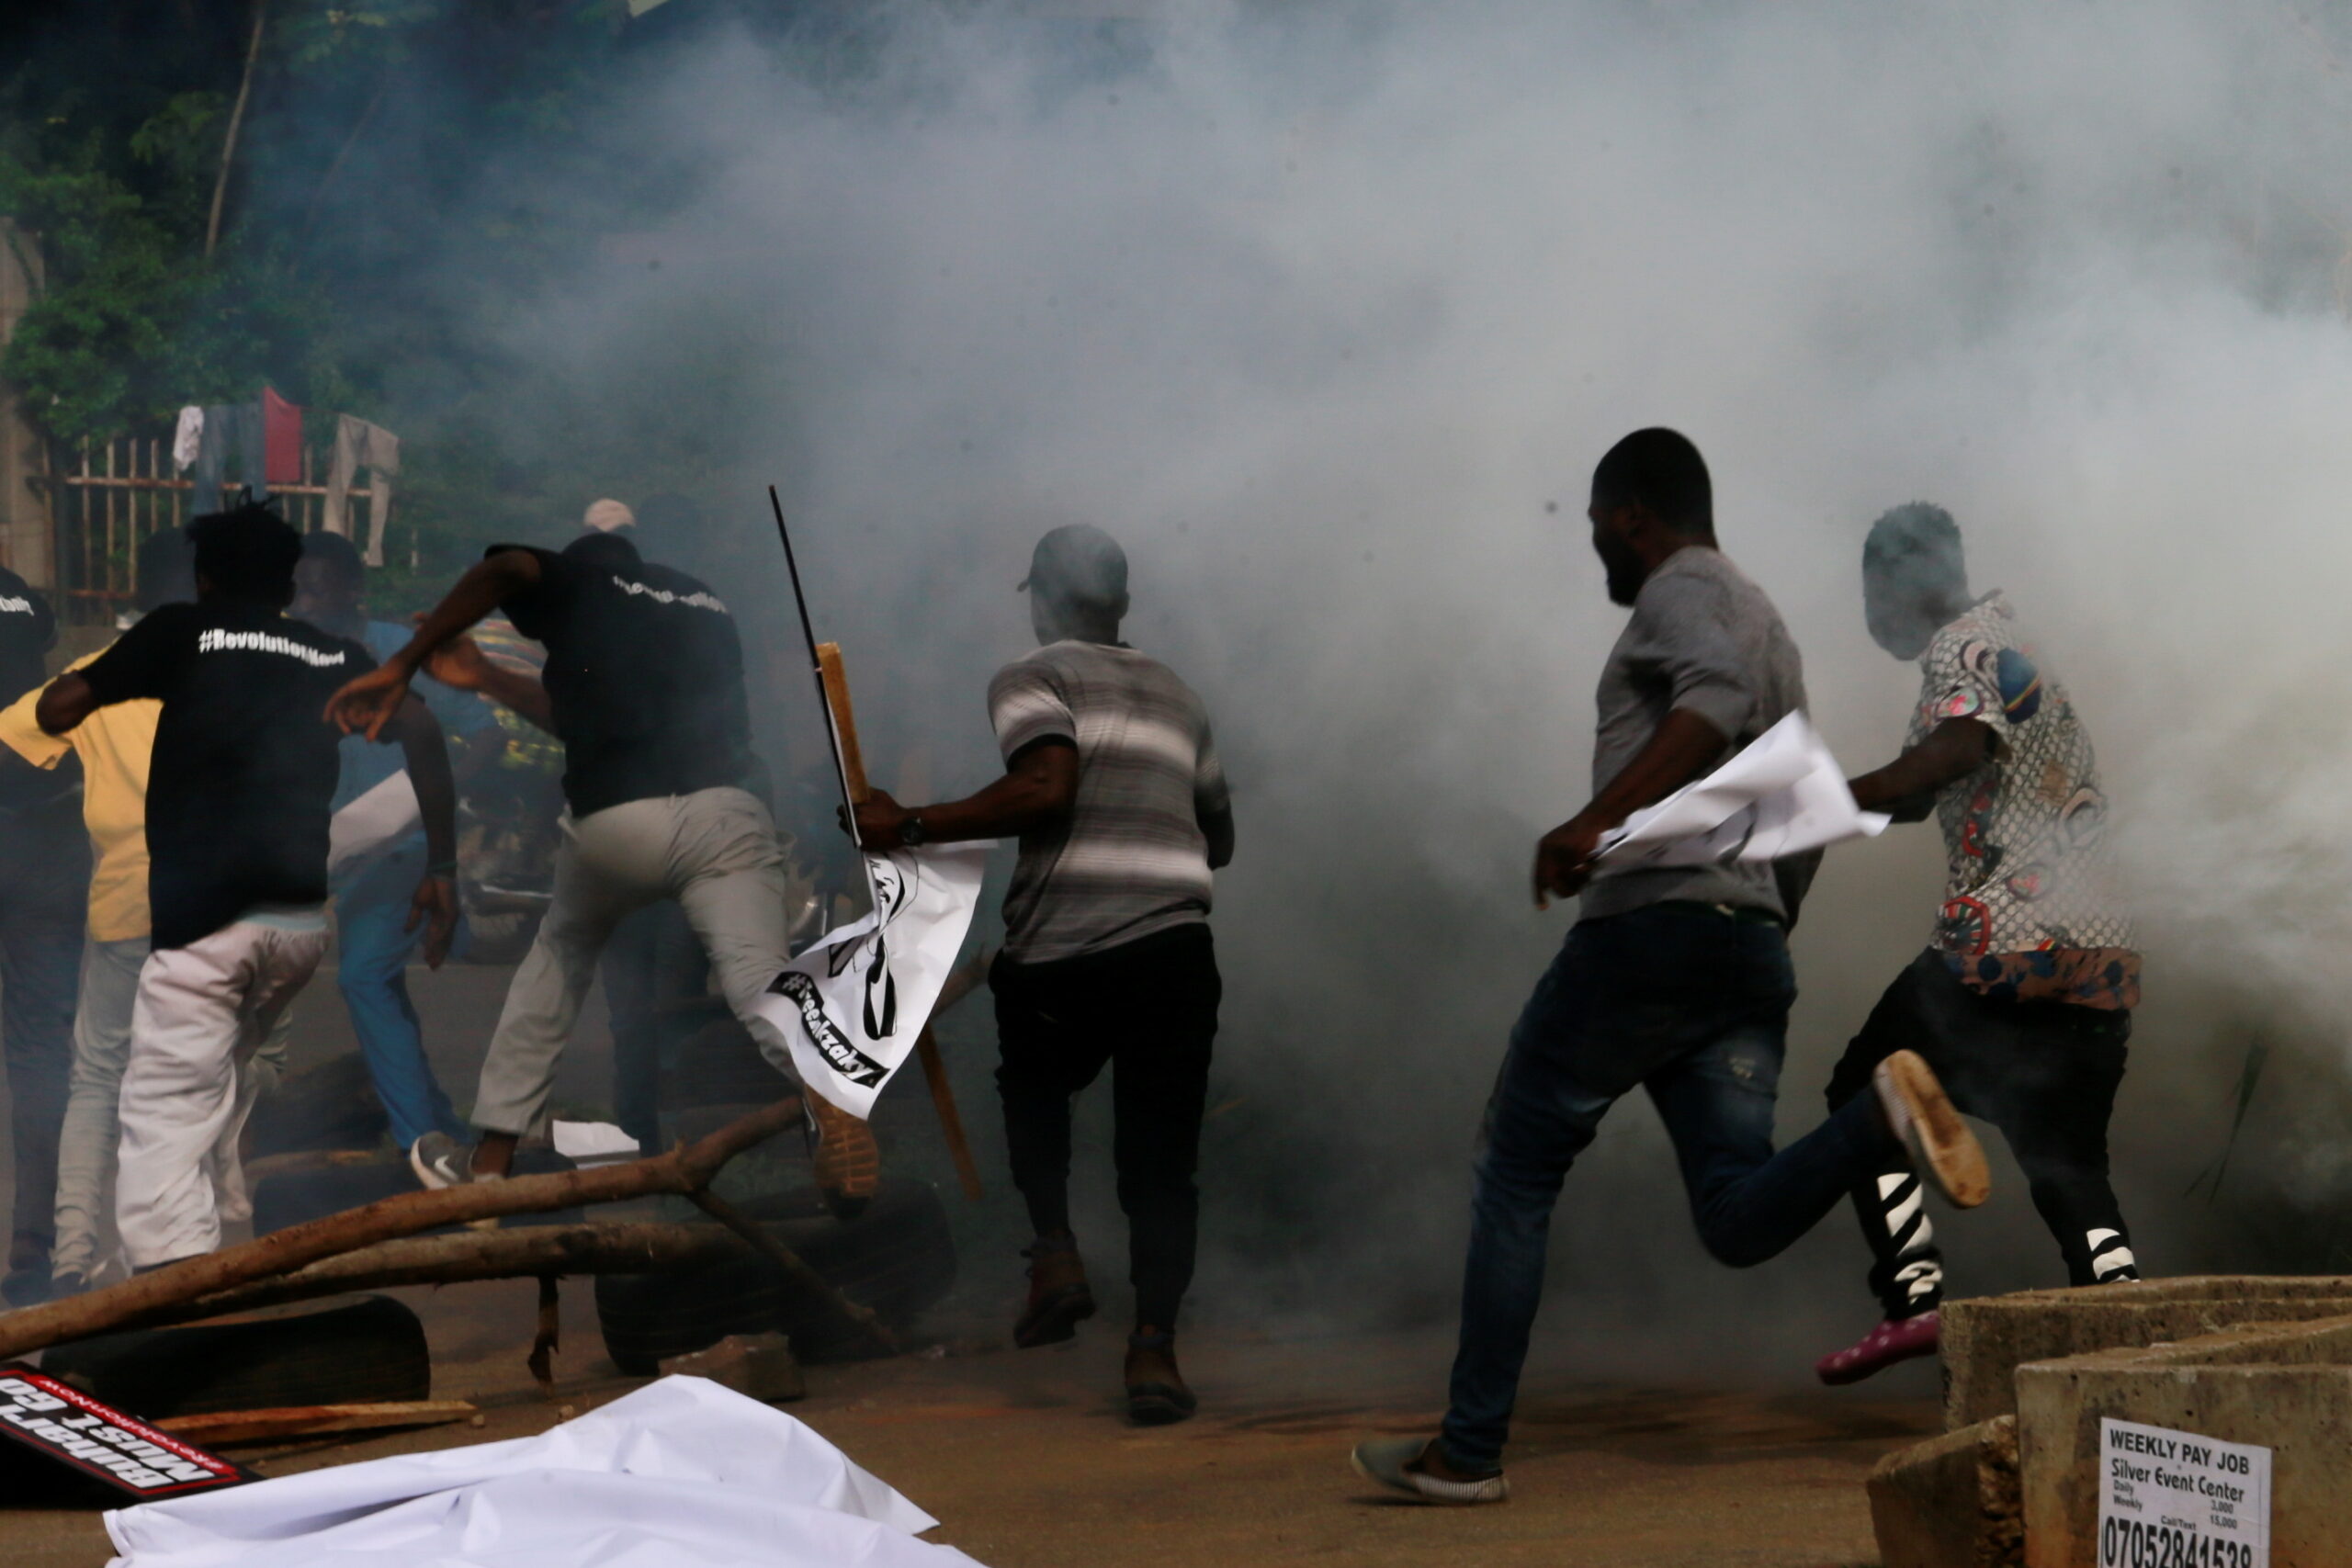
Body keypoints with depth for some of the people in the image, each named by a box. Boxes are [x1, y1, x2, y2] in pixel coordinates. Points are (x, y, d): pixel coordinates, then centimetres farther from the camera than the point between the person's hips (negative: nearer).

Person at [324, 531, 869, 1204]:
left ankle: (489, 1162, 27)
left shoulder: (579, 581, 18)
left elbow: (502, 570, -5)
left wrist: (401, 666, 1)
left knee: (559, 955, 24)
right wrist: (484, 679, 43)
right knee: (759, 978, -13)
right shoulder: (701, 600, 33)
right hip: (726, 812, 2)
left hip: (613, 820, -2)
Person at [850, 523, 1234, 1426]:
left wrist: (908, 827, -9)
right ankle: (1154, 1344, -11)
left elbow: (1045, 786, -15)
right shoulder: (1175, 697, 24)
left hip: (1062, 954, -3)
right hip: (1176, 951, 3)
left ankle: (1055, 1249, 8)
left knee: (1033, 1091, 27)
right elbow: (1217, 837, 31)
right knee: (1160, 1160, 5)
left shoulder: (1031, 680, 4)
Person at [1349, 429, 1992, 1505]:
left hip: (1651, 924, -8)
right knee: (1740, 1222, -2)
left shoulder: (1679, 589, -2)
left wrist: (1597, 818, -32)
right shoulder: (1767, 622, 26)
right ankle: (1884, 1115, -27)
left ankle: (1469, 1450, 3)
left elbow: (1715, 697, -24)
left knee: (1515, 1180, 4)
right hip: (1753, 941, 8)